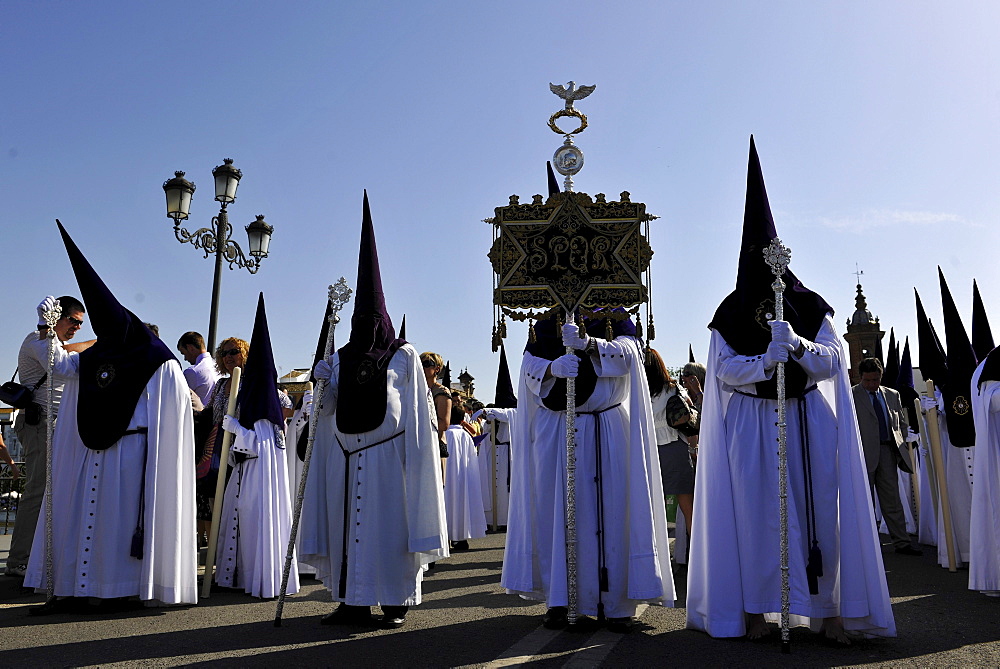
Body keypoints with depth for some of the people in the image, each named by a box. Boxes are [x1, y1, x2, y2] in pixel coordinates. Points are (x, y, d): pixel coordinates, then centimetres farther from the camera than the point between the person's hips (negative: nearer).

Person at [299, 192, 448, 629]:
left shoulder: (404, 356, 3)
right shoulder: (341, 359, 13)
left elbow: (417, 410, -1)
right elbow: (327, 408, 9)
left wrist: (416, 455, -8)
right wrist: (321, 384, -10)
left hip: (387, 452, -4)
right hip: (345, 453, 4)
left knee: (388, 523, -1)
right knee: (347, 523, 5)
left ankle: (395, 602, 8)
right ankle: (353, 602, 13)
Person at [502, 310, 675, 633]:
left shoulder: (617, 325, 6)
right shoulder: (547, 329, 8)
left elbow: (625, 353, -16)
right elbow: (532, 369, -10)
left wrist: (589, 343, -37)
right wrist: (553, 367, -34)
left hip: (609, 439, 0)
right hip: (557, 437, 1)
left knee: (611, 513, -1)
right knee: (557, 512, 0)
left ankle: (613, 604, 9)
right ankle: (558, 600, 11)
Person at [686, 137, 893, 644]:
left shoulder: (811, 308, 8)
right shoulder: (732, 312, 5)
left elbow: (832, 360, -2)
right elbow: (725, 368, -5)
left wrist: (797, 344, -21)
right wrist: (765, 360, -23)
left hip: (809, 422, 2)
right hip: (751, 424, -1)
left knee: (820, 513, -1)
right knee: (756, 512, -3)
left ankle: (828, 609, 9)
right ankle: (754, 610, 6)